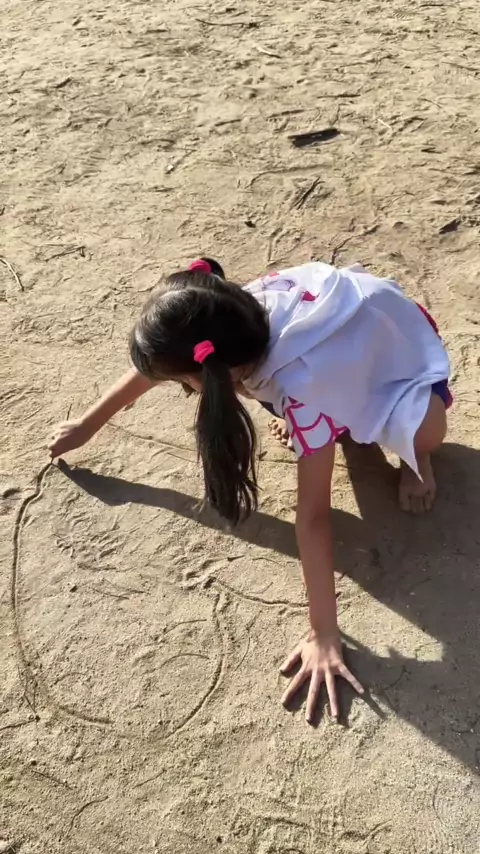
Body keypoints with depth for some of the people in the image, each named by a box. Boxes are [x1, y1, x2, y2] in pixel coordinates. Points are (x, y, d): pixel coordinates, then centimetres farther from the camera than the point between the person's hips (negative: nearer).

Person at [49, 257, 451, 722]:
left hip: (402, 346, -5)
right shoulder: (230, 321, -26)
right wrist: (87, 425, 4)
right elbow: (156, 361, -7)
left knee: (423, 431, -36)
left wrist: (323, 636, -36)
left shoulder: (305, 385, -44)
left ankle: (411, 453, 0)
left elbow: (312, 516, -41)